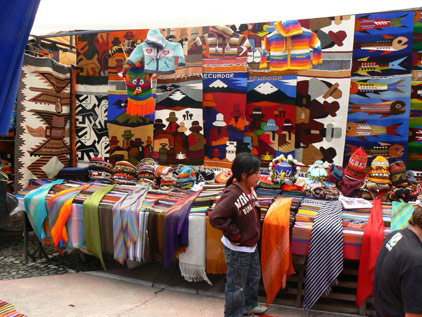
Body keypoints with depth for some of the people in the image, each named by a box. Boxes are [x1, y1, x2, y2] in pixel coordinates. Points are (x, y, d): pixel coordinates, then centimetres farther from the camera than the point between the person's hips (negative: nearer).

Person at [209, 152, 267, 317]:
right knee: (237, 285, 10)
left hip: (251, 246, 9)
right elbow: (215, 217, -39)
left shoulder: (250, 189, -1)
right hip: (237, 249, -9)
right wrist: (235, 234, -27)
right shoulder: (232, 195, -30)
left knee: (254, 277, 28)